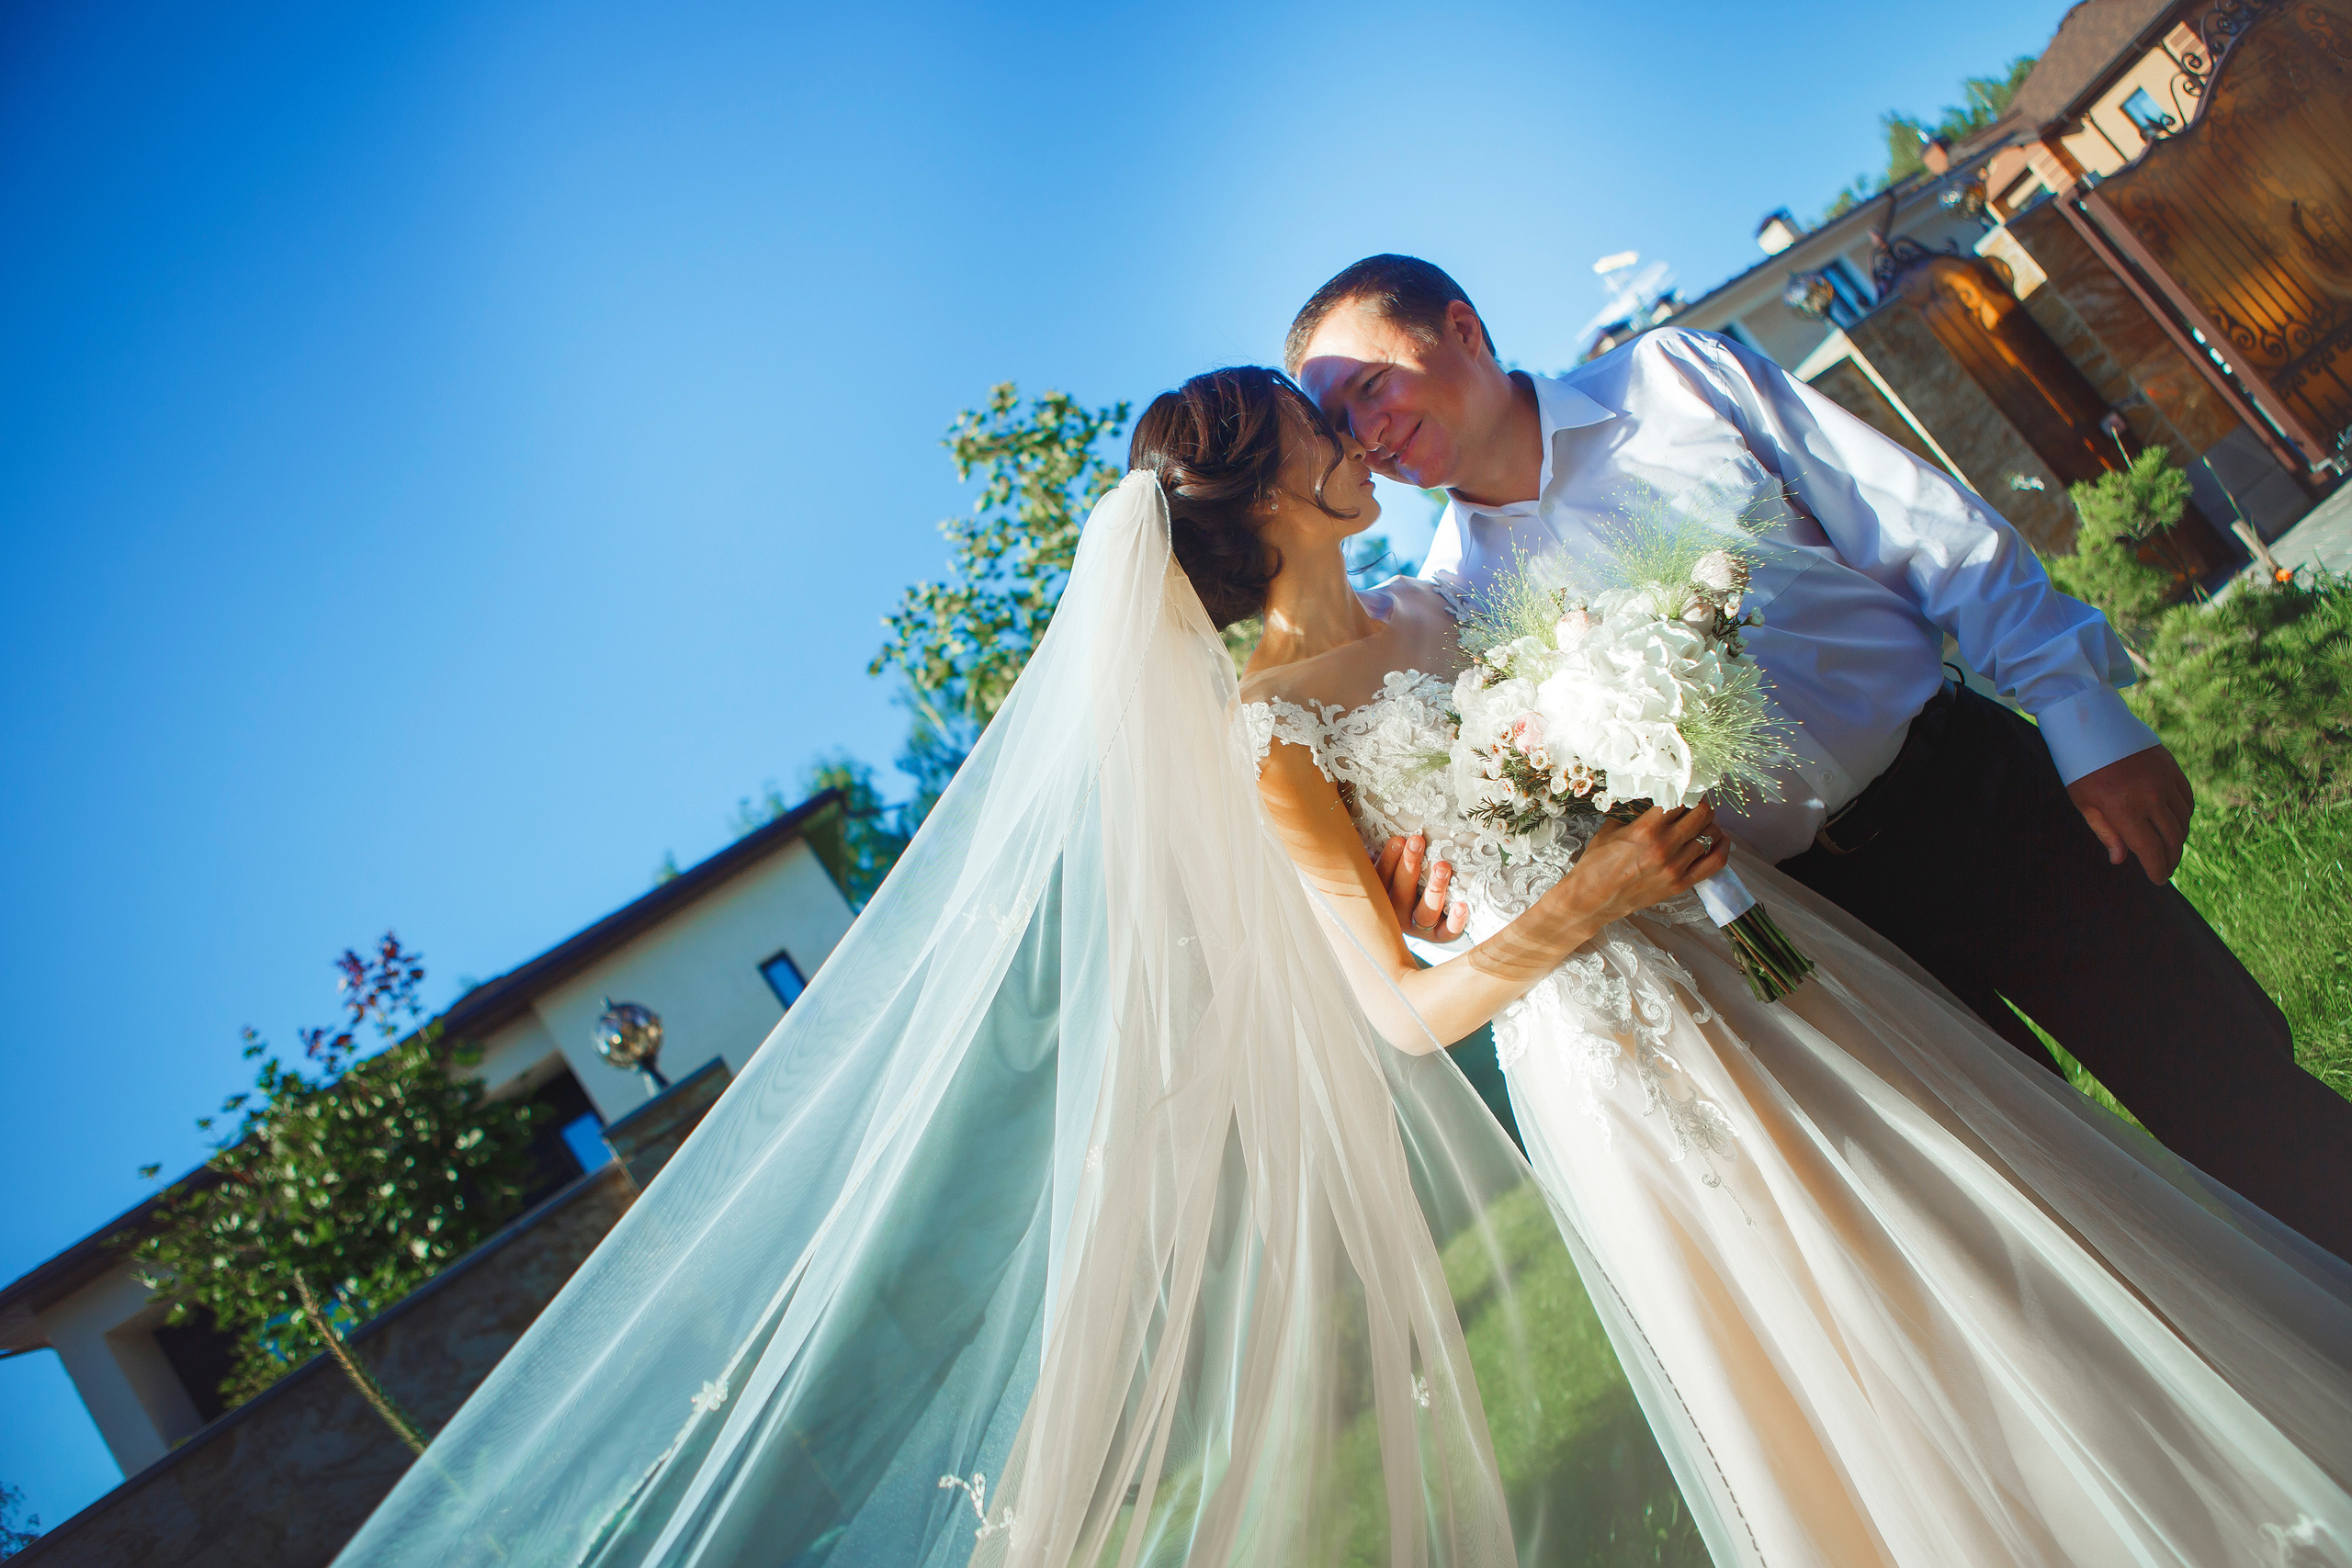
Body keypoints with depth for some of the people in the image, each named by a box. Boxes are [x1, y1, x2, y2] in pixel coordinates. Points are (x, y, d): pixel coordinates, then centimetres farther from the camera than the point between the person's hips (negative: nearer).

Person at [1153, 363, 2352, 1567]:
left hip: (1735, 949, 7)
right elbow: (1405, 1011, -13)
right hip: (1610, 1069, -6)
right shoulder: (1274, 728, -13)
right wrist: (1586, 897, -23)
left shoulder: (1430, 601, 7)